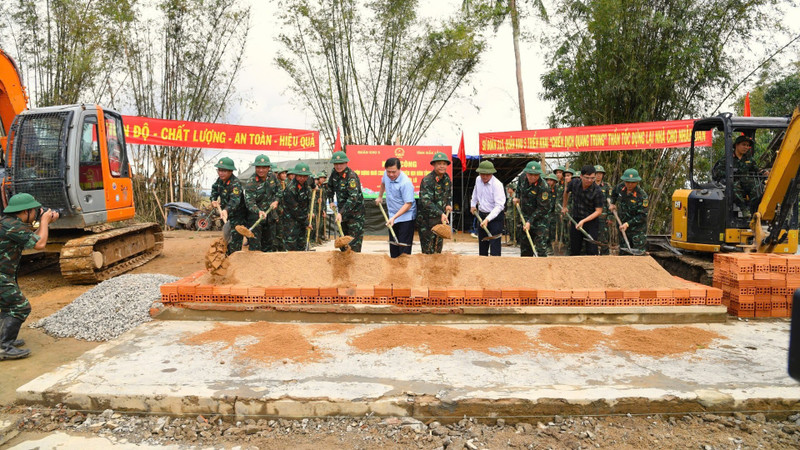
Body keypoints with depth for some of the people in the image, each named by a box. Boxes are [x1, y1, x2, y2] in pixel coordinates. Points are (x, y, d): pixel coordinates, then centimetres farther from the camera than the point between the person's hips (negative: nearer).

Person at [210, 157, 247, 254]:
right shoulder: (221, 179, -1)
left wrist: (226, 210, -63)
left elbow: (235, 200, -45)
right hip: (227, 217, 9)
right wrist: (213, 200, 4)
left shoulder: (235, 184, -28)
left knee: (234, 245, -14)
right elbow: (214, 188, 21)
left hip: (237, 218, -9)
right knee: (226, 241, 22)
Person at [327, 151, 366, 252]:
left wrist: (341, 213, -37)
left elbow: (353, 198, -32)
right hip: (343, 212, 8)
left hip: (355, 213, -8)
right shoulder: (334, 173, 2)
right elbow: (330, 186, 24)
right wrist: (331, 201, 18)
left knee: (354, 242, -9)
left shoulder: (352, 177, -22)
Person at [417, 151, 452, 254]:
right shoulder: (427, 181, -20)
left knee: (438, 249, 16)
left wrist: (449, 204, 7)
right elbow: (426, 202, -27)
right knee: (428, 251, -2)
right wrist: (441, 214, -35)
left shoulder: (446, 178, 5)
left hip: (441, 219, 7)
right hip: (427, 220, -7)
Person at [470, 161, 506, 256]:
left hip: (495, 217, -7)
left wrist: (488, 219, -30)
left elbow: (499, 206, -24)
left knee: (494, 245, -12)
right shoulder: (478, 180, 2)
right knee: (482, 244, 17)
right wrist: (473, 204, 19)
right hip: (481, 216, 7)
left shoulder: (497, 184, -20)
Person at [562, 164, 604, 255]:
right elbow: (566, 191, 17)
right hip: (575, 220, 4)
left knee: (591, 251, -8)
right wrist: (564, 206, 26)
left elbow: (598, 211, -14)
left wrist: (584, 221, -22)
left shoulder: (597, 191, -18)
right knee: (574, 250, 10)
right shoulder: (574, 183, -7)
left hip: (591, 221, -4)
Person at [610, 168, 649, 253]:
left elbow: (642, 215, -20)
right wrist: (612, 203, 13)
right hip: (622, 225, 6)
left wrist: (628, 224, -24)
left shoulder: (642, 195, -21)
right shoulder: (621, 187, -4)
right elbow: (614, 193, 23)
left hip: (637, 228, -6)